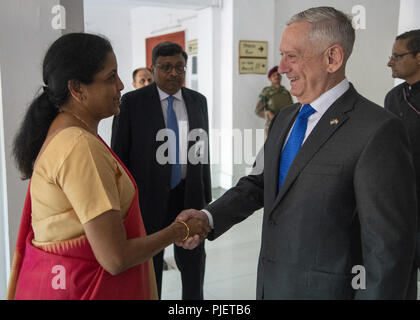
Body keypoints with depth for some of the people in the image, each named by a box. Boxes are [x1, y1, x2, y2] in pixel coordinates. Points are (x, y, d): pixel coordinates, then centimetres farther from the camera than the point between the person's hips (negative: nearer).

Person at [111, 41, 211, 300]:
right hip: (148, 196, -3)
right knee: (149, 263, 14)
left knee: (194, 260, 15)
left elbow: (203, 151, 9)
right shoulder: (132, 101, -7)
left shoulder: (198, 101, 5)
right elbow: (119, 153, -5)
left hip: (189, 194, 3)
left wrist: (207, 197, 9)